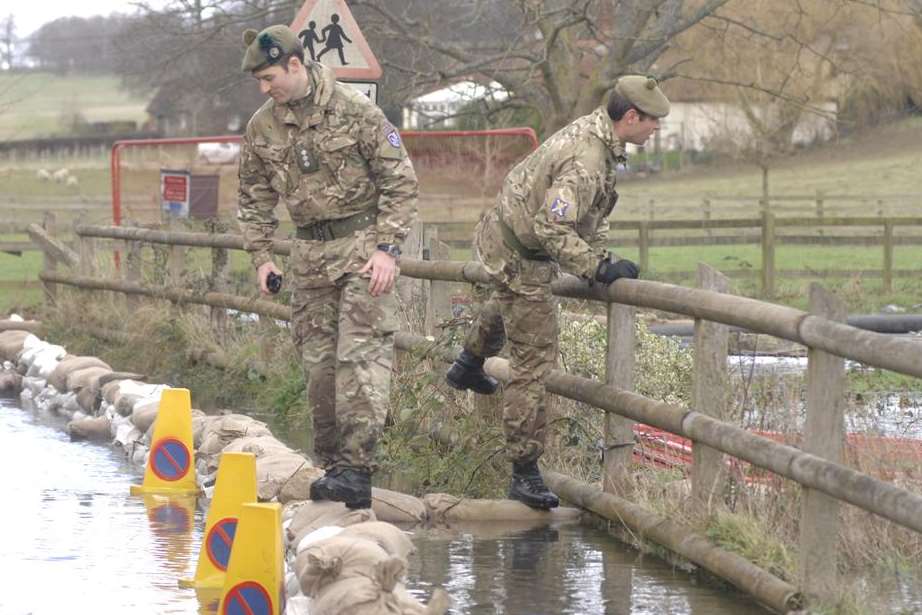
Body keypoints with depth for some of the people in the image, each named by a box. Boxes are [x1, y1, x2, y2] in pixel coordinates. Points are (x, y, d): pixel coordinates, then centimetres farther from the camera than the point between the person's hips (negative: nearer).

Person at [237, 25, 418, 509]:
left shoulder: (355, 112, -10)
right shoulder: (262, 128, 5)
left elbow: (401, 180, -8)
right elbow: (254, 198, 16)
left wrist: (387, 248, -14)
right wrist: (261, 255, 5)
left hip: (362, 243, -5)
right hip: (309, 252, 5)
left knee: (361, 355, -14)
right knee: (318, 362, 6)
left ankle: (357, 470, -18)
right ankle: (332, 464, 15)